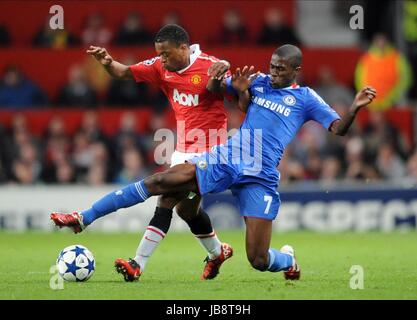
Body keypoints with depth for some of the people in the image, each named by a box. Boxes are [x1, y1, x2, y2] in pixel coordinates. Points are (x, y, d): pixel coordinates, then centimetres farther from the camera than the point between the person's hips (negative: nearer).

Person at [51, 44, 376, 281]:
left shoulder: (306, 98, 4)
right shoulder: (259, 81, 12)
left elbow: (338, 128, -3)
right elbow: (212, 88, 17)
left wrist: (355, 108, -22)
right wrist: (228, 84, -6)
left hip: (261, 179, -3)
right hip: (226, 158, 3)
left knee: (259, 260, -8)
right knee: (159, 182, -14)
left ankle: (288, 260, 33)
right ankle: (84, 217, -10)